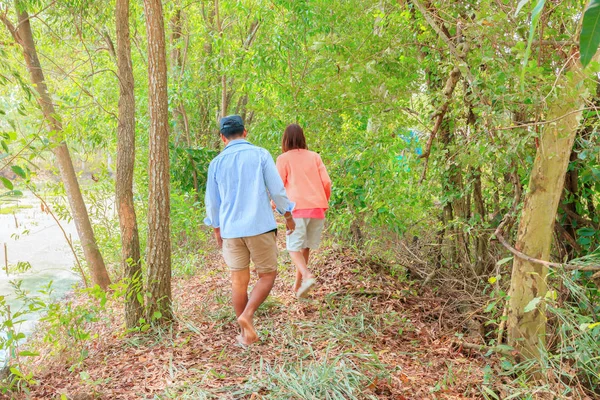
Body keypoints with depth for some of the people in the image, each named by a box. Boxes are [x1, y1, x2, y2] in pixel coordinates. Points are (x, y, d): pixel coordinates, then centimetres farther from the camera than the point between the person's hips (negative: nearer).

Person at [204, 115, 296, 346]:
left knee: (239, 281, 10)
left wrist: (216, 229, 23)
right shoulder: (260, 155, -2)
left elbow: (212, 202, 11)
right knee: (267, 275, 10)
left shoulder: (216, 163, 6)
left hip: (231, 230, 3)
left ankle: (246, 334, 17)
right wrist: (288, 215, 10)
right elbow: (277, 190, -4)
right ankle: (247, 315, -11)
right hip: (260, 226, -3)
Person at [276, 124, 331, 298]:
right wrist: (325, 202, 22)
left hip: (298, 207, -4)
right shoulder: (314, 156, 13)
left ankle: (307, 276, -22)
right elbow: (326, 182, 7)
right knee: (305, 246, 15)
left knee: (294, 247, 3)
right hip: (317, 207, 4)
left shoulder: (283, 158, 4)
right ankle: (298, 284, 21)